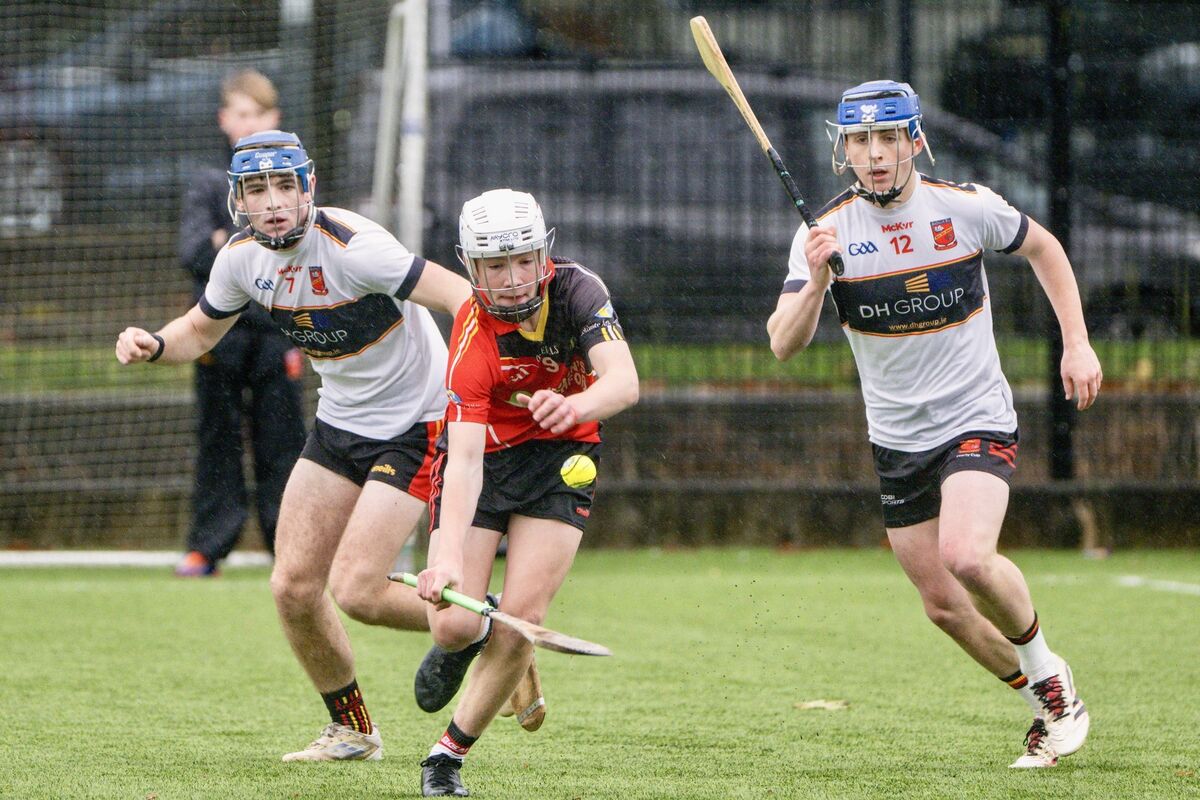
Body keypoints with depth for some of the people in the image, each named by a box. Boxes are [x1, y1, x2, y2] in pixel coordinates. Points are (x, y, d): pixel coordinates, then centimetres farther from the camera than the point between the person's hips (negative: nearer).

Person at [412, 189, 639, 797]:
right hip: (484, 458, -2)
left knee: (521, 619, -13)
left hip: (560, 458, 2)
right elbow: (466, 457, -35)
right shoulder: (473, 341, -27)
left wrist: (575, 406, -54)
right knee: (453, 624, -13)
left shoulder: (576, 290, -20)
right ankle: (462, 644, 28)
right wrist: (448, 557, -49)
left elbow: (624, 383, -31)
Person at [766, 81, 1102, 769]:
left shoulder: (967, 207, -9)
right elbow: (784, 345, -18)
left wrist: (1077, 344, 4)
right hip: (898, 441, 3)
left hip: (979, 420, -3)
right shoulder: (826, 234, -9)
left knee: (967, 557, -27)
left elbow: (1043, 248, 11)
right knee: (943, 604, 6)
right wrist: (816, 282, -37)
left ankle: (1050, 673, -2)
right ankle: (1050, 707, 27)